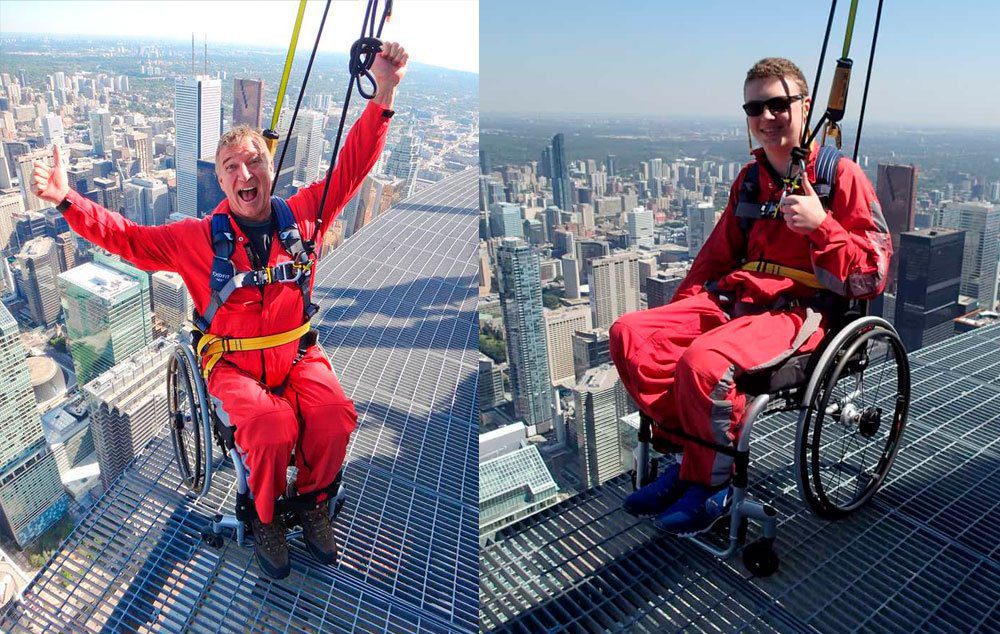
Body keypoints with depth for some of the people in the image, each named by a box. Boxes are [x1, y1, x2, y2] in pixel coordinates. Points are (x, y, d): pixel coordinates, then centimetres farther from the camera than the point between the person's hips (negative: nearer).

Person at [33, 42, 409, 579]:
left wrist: (383, 95, -10)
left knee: (334, 413, -29)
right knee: (272, 427, -31)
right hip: (234, 363, -1)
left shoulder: (302, 215, 2)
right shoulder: (199, 238, 1)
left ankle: (312, 501, 3)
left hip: (296, 354, 2)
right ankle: (265, 516, 1)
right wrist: (69, 201, -9)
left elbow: (351, 166, 0)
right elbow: (128, 238, 6)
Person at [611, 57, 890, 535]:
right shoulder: (750, 178, 16)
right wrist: (680, 309, 11)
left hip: (802, 311, -6)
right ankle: (688, 454, -4)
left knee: (705, 360, -35)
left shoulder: (842, 176, -2)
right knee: (630, 334, -14)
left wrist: (820, 224, -20)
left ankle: (711, 480, -8)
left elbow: (873, 276, -5)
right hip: (735, 298, 7)